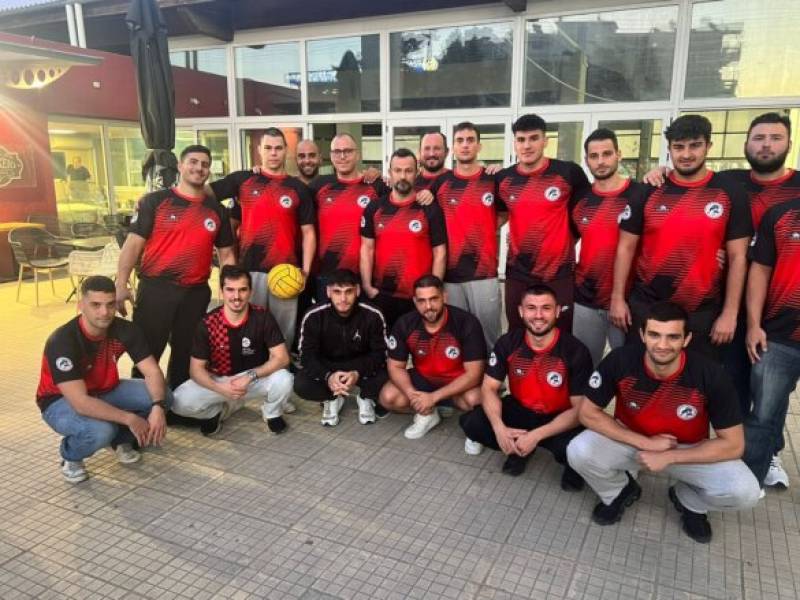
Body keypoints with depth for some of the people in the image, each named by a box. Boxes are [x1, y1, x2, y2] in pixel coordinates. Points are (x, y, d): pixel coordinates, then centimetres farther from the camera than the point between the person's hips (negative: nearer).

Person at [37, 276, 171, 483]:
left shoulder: (125, 330, -17)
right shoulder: (62, 341, -32)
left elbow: (152, 372, -17)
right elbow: (80, 402, -37)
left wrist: (158, 407, -35)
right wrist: (129, 419, -37)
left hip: (105, 391, 5)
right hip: (61, 401, -5)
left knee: (163, 396, -17)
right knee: (100, 431, -36)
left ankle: (121, 439, 10)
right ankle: (71, 458, 1)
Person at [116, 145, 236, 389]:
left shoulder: (217, 210, 9)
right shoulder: (154, 201, -2)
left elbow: (226, 254, 12)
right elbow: (133, 243, -5)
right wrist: (121, 284, -14)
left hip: (197, 293, 4)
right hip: (155, 289, -3)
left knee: (185, 353, 16)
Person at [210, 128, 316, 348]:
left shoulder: (298, 188, 7)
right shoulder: (242, 180, 7)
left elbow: (308, 232, 5)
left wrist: (305, 270, -5)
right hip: (248, 269, 0)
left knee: (285, 329, 7)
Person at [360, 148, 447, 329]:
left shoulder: (430, 209, -3)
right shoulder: (374, 208, 5)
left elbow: (439, 253, -3)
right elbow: (367, 249, 6)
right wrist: (367, 286, -2)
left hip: (420, 297, -2)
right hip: (381, 295, 2)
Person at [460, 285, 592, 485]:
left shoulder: (576, 351, -20)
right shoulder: (508, 343, -11)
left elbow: (580, 409, -19)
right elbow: (489, 388, -7)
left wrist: (536, 435, -29)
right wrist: (499, 427, -27)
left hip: (560, 419, -3)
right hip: (520, 410, 3)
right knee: (471, 422, -21)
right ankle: (519, 449, 7)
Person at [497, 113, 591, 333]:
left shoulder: (569, 172, -8)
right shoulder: (502, 179, 1)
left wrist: (565, 243, 4)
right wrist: (517, 241, 7)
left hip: (559, 275, -3)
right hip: (517, 275, 3)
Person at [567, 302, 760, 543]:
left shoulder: (711, 375, -26)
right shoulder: (620, 360, -26)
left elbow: (733, 444, -17)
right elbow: (588, 413, -16)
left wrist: (669, 457, -24)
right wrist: (645, 443, -23)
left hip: (689, 449, 0)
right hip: (631, 439, 0)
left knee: (745, 492, -25)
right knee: (578, 453, -27)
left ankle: (689, 502, 12)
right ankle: (619, 493, 9)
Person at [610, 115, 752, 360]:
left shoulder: (730, 193, -1)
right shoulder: (649, 191, 1)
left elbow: (737, 257, -1)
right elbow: (626, 248, 3)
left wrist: (730, 313, -5)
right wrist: (617, 298, -2)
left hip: (702, 313, -1)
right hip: (645, 306, 1)